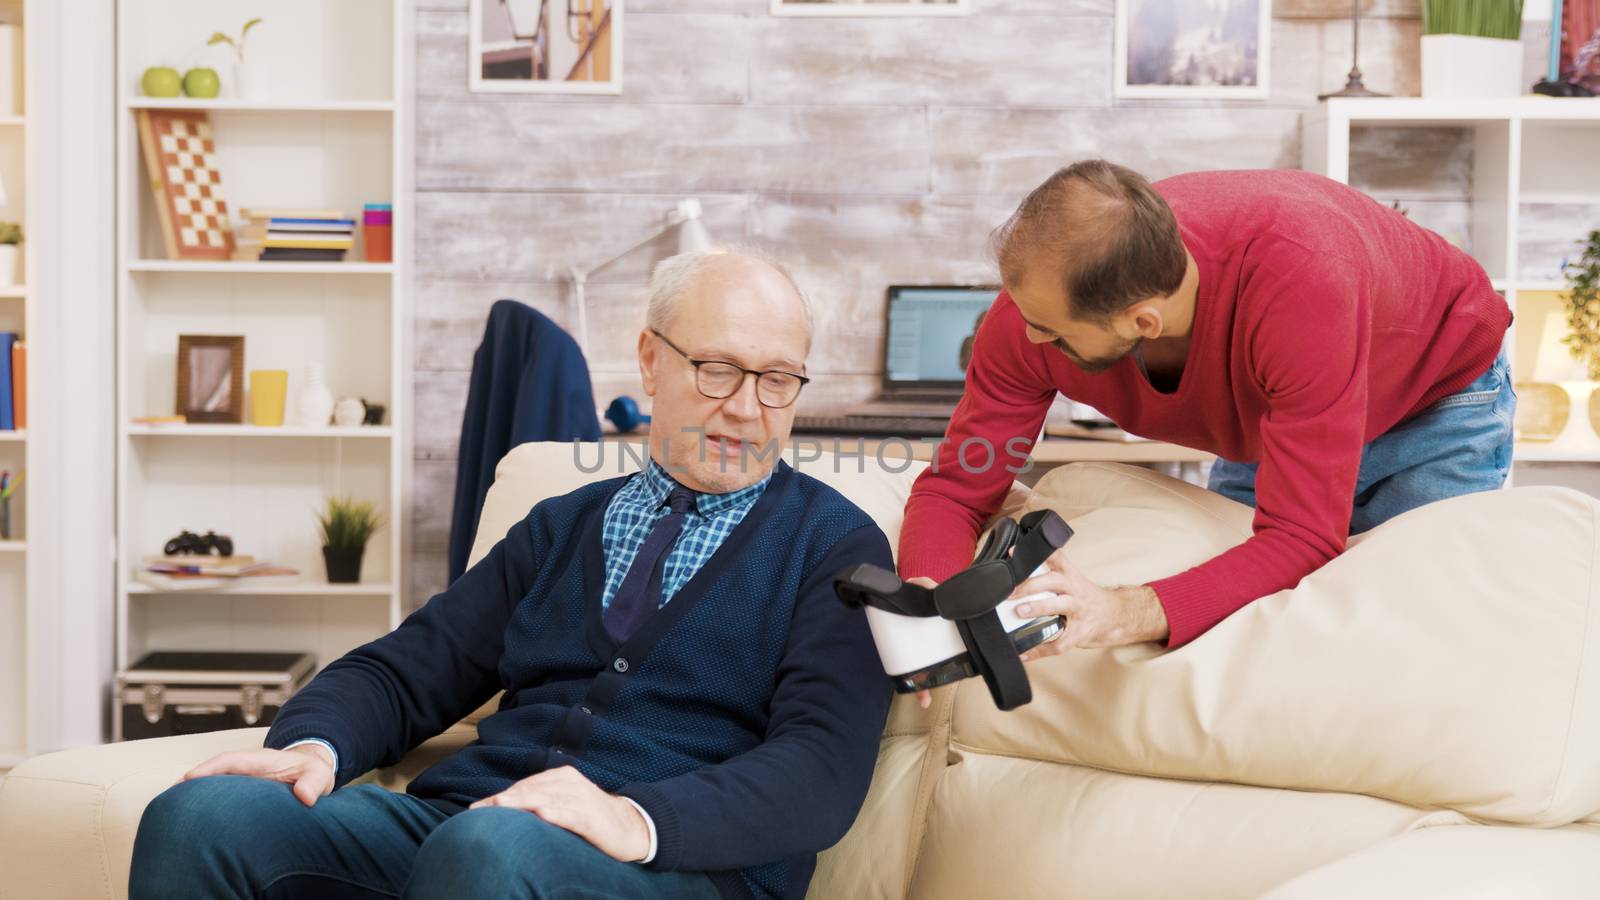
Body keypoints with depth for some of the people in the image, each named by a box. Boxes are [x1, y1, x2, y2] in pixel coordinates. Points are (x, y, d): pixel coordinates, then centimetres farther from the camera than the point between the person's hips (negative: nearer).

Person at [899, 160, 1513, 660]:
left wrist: (1128, 614, -63)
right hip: (1268, 426, 5)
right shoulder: (1040, 296, -32)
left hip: (1441, 399, -4)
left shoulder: (1303, 279, -48)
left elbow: (1303, 538, -48)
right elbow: (957, 486, -23)